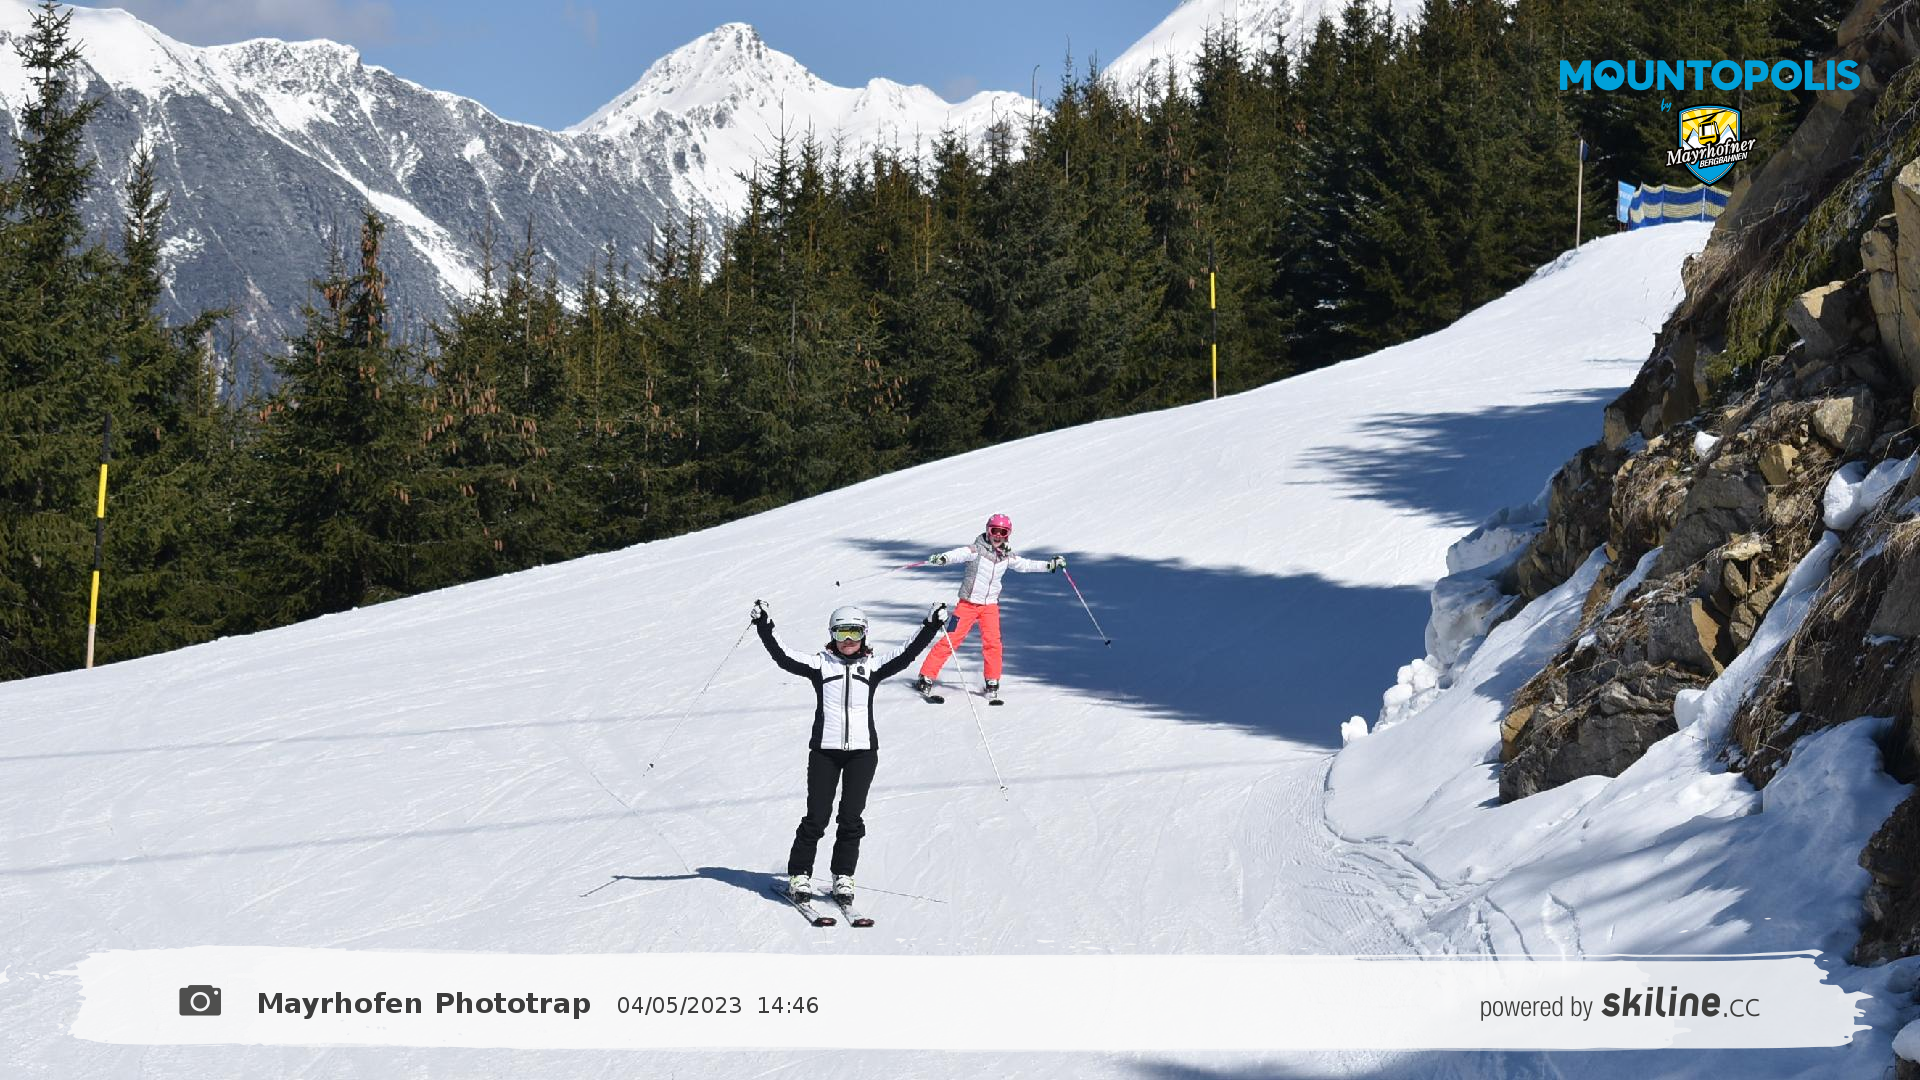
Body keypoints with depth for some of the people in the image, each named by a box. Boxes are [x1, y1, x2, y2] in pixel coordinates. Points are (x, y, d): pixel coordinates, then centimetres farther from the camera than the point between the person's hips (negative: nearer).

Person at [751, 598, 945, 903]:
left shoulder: (872, 666, 8)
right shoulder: (820, 664, 4)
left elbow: (906, 655, 0)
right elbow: (784, 659, -6)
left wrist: (931, 626, -8)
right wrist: (765, 629, -15)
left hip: (862, 751, 1)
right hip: (824, 750, -1)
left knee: (851, 817, 2)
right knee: (817, 816, 0)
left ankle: (843, 877, 13)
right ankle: (799, 874, 12)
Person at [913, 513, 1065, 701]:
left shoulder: (1007, 557, 7)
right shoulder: (976, 550, -11)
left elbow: (1025, 565, 20)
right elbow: (960, 553, -29)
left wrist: (1051, 564, 19)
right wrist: (943, 558, -50)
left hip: (990, 606, 4)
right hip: (968, 603, -4)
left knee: (992, 643, -9)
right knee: (950, 640, -6)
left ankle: (992, 683, 6)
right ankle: (926, 678, -1)